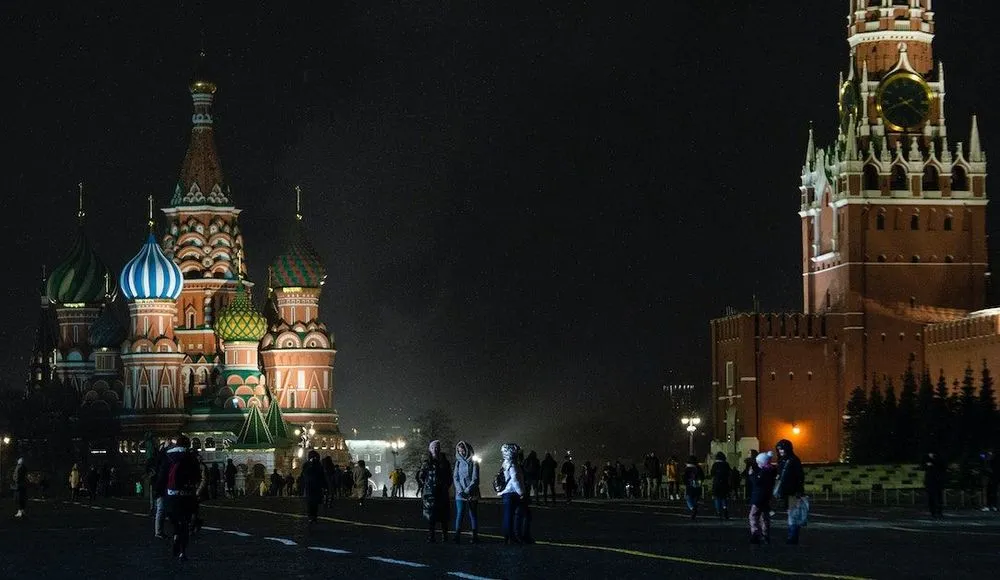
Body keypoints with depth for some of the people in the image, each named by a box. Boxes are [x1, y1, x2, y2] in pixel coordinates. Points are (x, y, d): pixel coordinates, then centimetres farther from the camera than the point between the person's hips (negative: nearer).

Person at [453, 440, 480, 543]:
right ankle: (457, 536, -13)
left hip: (472, 493, -2)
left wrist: (467, 490, -13)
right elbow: (455, 477, 7)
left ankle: (475, 536, 0)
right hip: (460, 494, 2)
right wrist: (460, 490, -8)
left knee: (473, 514, 0)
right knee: (459, 514, -7)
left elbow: (475, 479, -3)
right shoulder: (458, 462, 12)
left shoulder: (473, 462, 2)